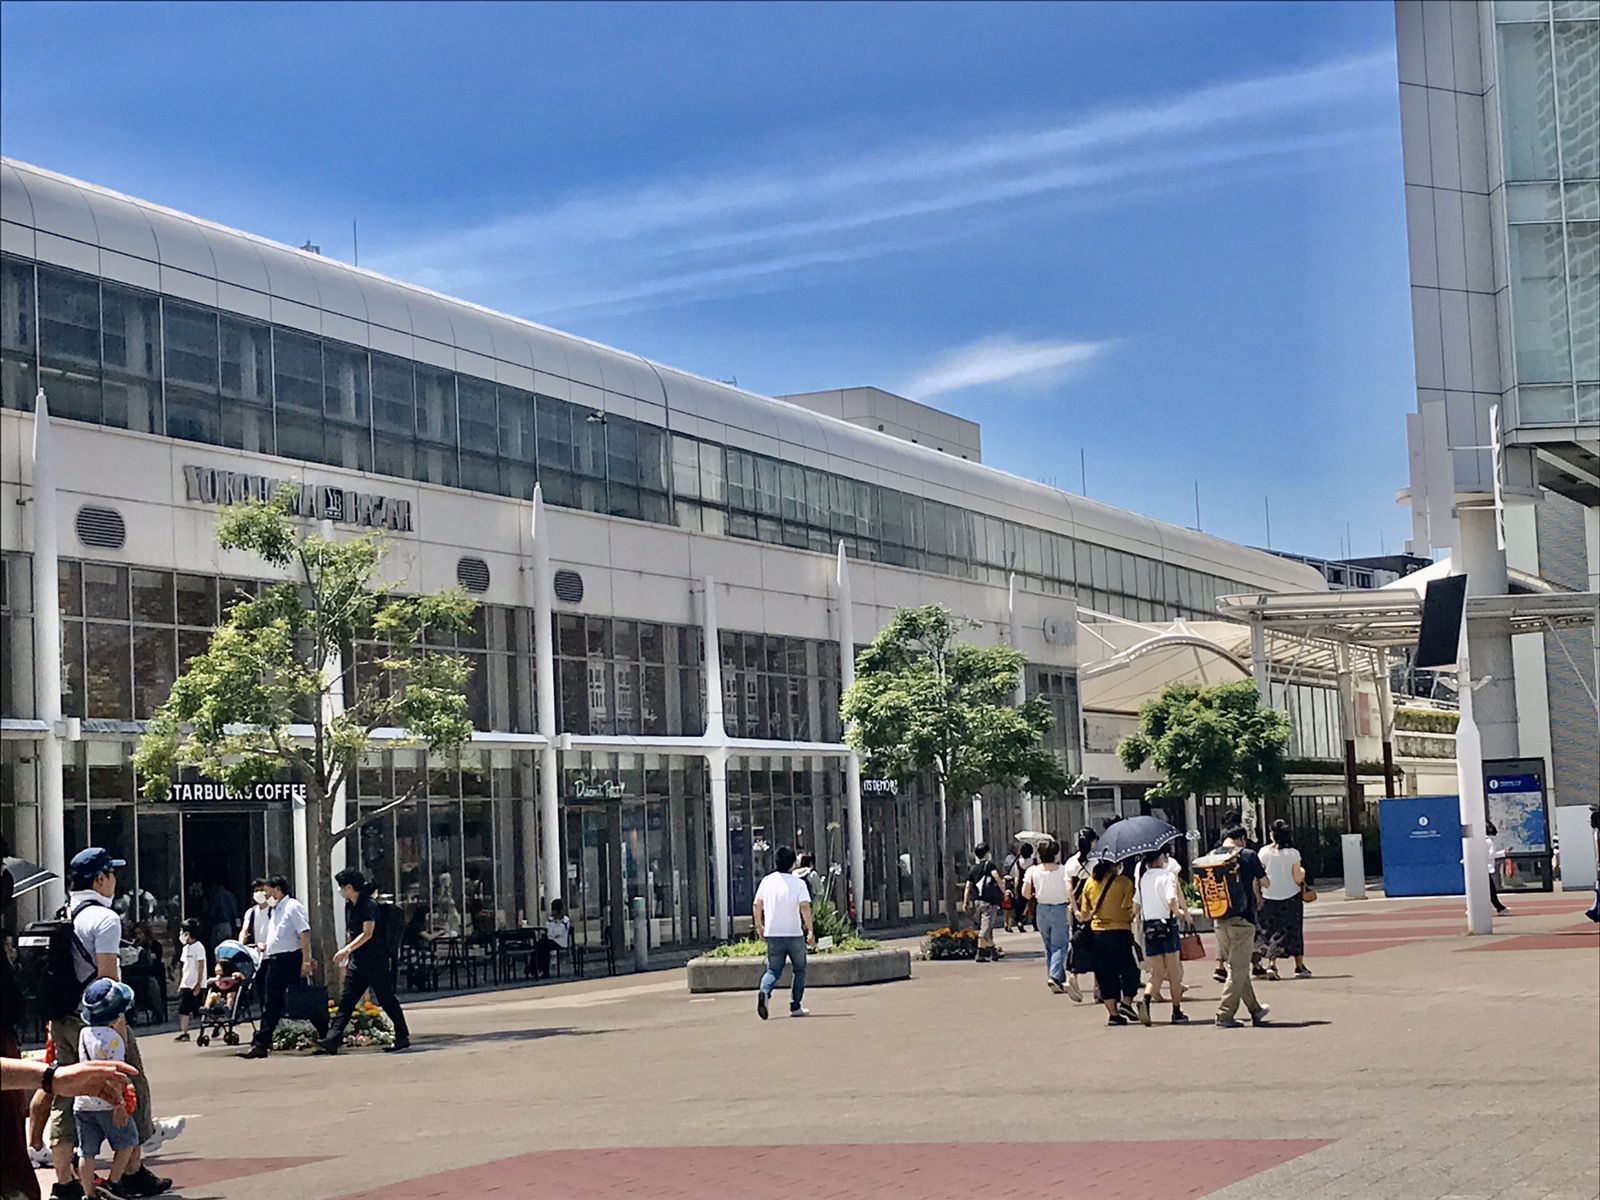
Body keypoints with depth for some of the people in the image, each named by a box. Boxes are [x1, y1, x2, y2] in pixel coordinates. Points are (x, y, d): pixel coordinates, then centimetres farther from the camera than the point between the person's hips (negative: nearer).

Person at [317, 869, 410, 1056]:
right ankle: (333, 1040, -5)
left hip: (375, 960, -9)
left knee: (387, 999, -1)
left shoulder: (369, 905, -14)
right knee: (345, 1001, 0)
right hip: (358, 961, 9)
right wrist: (348, 957, 19)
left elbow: (367, 933, -21)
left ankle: (403, 1037, 10)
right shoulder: (349, 906, 13)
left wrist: (346, 949, -27)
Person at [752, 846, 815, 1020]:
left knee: (774, 970, 9)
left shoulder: (766, 881, 4)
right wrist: (810, 930, -15)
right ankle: (795, 1007, 14)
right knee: (799, 970, 15)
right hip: (794, 934, -3)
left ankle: (764, 992, -22)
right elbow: (804, 907, -18)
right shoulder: (798, 883, -7)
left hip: (773, 934, 3)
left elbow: (756, 905, 5)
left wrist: (759, 926, 18)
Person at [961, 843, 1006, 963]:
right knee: (986, 927, -7)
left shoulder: (973, 868, 13)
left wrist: (965, 902, 11)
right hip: (988, 901, -6)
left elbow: (967, 886, 10)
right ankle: (980, 954, -10)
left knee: (987, 927, 16)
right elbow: (996, 876, -20)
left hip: (977, 901, 6)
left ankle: (991, 951, 19)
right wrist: (1004, 891, -12)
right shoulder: (989, 864, -4)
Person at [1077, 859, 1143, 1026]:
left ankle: (1113, 1013, 7)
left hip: (1097, 932, 4)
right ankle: (1126, 1003, -2)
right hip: (1120, 931, -4)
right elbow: (1131, 910, -12)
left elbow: (1084, 915, 8)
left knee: (1105, 974, 9)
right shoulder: (1124, 882, -8)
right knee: (1130, 970, 11)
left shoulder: (1090, 883, 5)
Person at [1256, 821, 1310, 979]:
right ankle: (1299, 966, 15)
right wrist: (1302, 871, 9)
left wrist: (1258, 895, 10)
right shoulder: (1293, 853, -11)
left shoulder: (1264, 852, -7)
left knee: (1270, 931, 10)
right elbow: (1298, 878, -11)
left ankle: (1271, 965, -3)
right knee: (1293, 931, 11)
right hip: (1291, 897, -1)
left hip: (1269, 897, 1)